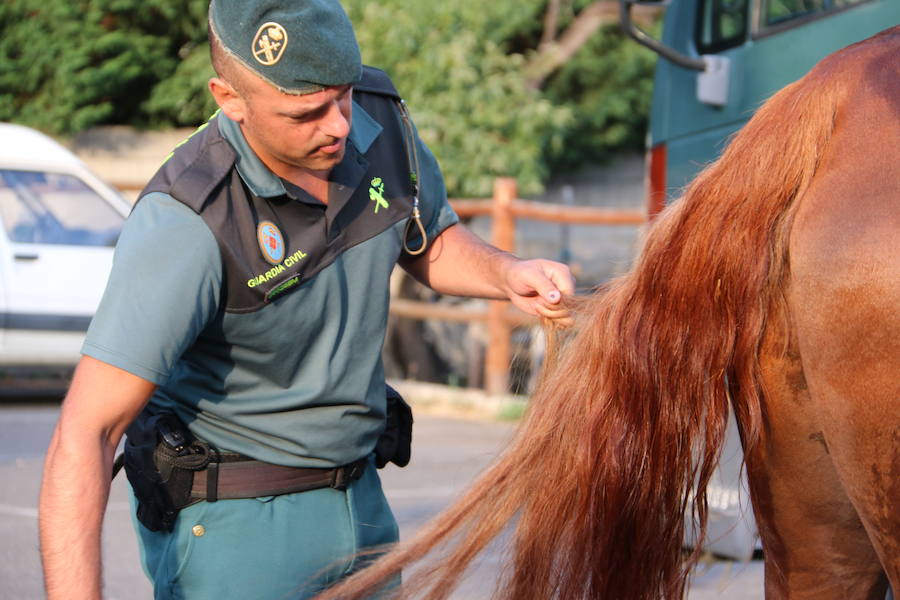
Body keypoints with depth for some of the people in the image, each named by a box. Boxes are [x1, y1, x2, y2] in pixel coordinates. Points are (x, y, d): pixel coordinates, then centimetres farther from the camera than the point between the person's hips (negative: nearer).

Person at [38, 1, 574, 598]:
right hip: (230, 524, -6)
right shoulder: (188, 223, -29)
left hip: (358, 498, 6)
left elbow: (433, 246, 12)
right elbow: (85, 435, -32)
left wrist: (506, 272, -10)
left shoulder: (378, 117, -9)